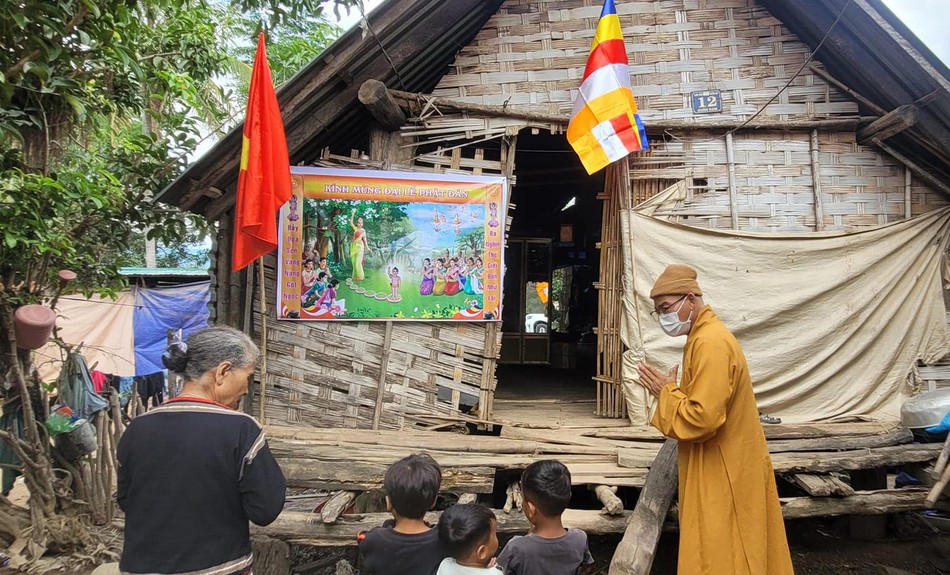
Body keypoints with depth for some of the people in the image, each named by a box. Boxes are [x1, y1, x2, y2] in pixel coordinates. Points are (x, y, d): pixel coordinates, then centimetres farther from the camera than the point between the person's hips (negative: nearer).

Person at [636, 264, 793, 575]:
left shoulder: (711, 343, -23)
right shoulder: (704, 336, 10)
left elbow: (702, 418, -29)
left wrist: (666, 393, -14)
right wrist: (669, 388, 2)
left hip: (724, 475, -10)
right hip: (720, 469, 10)